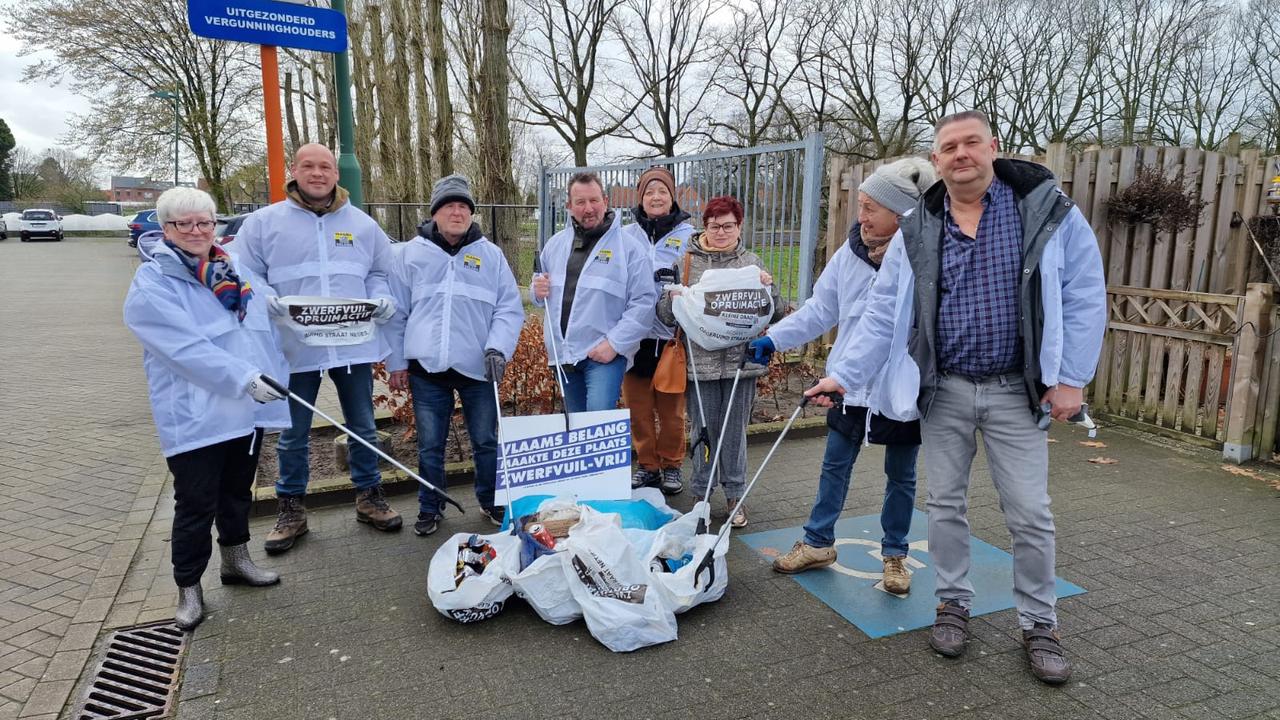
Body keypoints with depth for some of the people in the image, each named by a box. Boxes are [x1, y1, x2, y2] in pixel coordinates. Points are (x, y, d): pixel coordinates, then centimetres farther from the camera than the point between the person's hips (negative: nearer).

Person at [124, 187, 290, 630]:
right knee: (196, 505, 2)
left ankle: (236, 560, 38)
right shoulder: (152, 284, -9)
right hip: (195, 416, -6)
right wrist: (243, 378, -29)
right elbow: (186, 347, -21)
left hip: (249, 409, 6)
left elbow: (274, 315, 21)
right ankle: (188, 587, 19)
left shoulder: (237, 271, 12)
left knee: (238, 491, 20)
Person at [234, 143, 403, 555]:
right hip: (296, 347, -1)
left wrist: (383, 299, -6)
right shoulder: (264, 222, 2)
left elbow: (380, 273, 15)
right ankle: (291, 510, 25)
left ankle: (369, 497, 28)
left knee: (363, 427, 12)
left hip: (354, 345, 2)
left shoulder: (362, 224, 9)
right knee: (293, 434, 10)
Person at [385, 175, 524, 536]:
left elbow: (510, 308, 1)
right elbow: (396, 313, 7)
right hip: (427, 368, 0)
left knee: (485, 441, 10)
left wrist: (497, 347, -13)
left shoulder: (491, 255, 4)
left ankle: (491, 501, 30)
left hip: (478, 367, 0)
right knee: (430, 446, 9)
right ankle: (430, 507, 27)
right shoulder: (411, 253, 5)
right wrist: (396, 361, 5)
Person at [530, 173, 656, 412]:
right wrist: (538, 291, -2)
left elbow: (643, 303, -11)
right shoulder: (556, 244, 10)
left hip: (606, 353, -6)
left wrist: (615, 343, -17)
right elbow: (542, 294, 22)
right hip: (564, 353, 6)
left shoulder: (630, 247, -6)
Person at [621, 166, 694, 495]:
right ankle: (647, 465, 23)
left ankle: (671, 465, 23)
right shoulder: (626, 235, 9)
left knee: (671, 407, 6)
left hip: (672, 333, -2)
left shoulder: (688, 235, 2)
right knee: (638, 405, 8)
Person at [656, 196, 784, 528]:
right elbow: (665, 315, 2)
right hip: (701, 360, -1)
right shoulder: (687, 262, 3)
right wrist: (673, 298, -19)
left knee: (735, 429, 8)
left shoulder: (751, 262, 7)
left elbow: (775, 314, 6)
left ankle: (735, 494, 22)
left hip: (741, 360, 1)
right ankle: (702, 492, 24)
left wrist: (768, 286, -12)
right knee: (704, 430, 7)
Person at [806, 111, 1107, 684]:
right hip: (942, 389, 2)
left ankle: (1039, 623, 23)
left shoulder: (1047, 210, -6)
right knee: (945, 503, 10)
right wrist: (844, 375, -7)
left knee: (1030, 513, 4)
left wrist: (1071, 378, -8)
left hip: (1016, 391, -1)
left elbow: (1085, 296, -4)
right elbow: (883, 314, 0)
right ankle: (953, 603, 29)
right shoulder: (917, 230, 0)